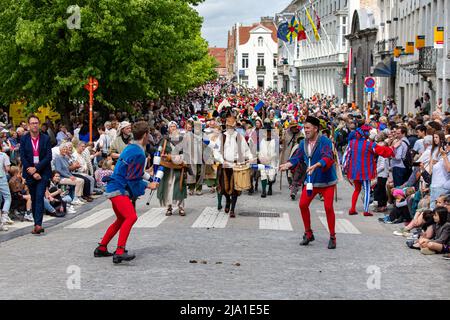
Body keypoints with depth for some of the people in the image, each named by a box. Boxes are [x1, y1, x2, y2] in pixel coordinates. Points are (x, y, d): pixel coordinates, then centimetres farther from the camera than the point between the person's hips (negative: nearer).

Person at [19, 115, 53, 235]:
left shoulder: (46, 139, 3)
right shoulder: (24, 139, 5)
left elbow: (49, 157, -3)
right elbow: (22, 158, 0)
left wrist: (36, 168, -12)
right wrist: (32, 172, -9)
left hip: (43, 172, -2)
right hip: (30, 173, 2)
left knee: (39, 197, -13)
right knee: (34, 199, 6)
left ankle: (38, 224, -20)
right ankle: (38, 224, 12)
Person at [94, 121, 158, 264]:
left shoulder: (129, 148, 13)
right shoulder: (138, 153, -17)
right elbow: (132, 179, -16)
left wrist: (147, 177, 27)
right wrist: (148, 185, -5)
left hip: (114, 188, 11)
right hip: (119, 190, -11)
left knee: (121, 219, 24)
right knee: (131, 217, -24)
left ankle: (101, 248, 31)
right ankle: (119, 252, -33)